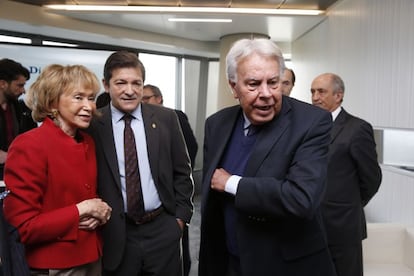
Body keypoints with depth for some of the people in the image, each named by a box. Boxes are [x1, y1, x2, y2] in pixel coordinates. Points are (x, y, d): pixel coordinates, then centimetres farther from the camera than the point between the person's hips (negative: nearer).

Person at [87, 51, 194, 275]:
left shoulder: (165, 118, -2)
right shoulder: (92, 124, -6)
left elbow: (182, 171, 4)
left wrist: (181, 215, 2)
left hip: (163, 229, 1)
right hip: (115, 234, -1)